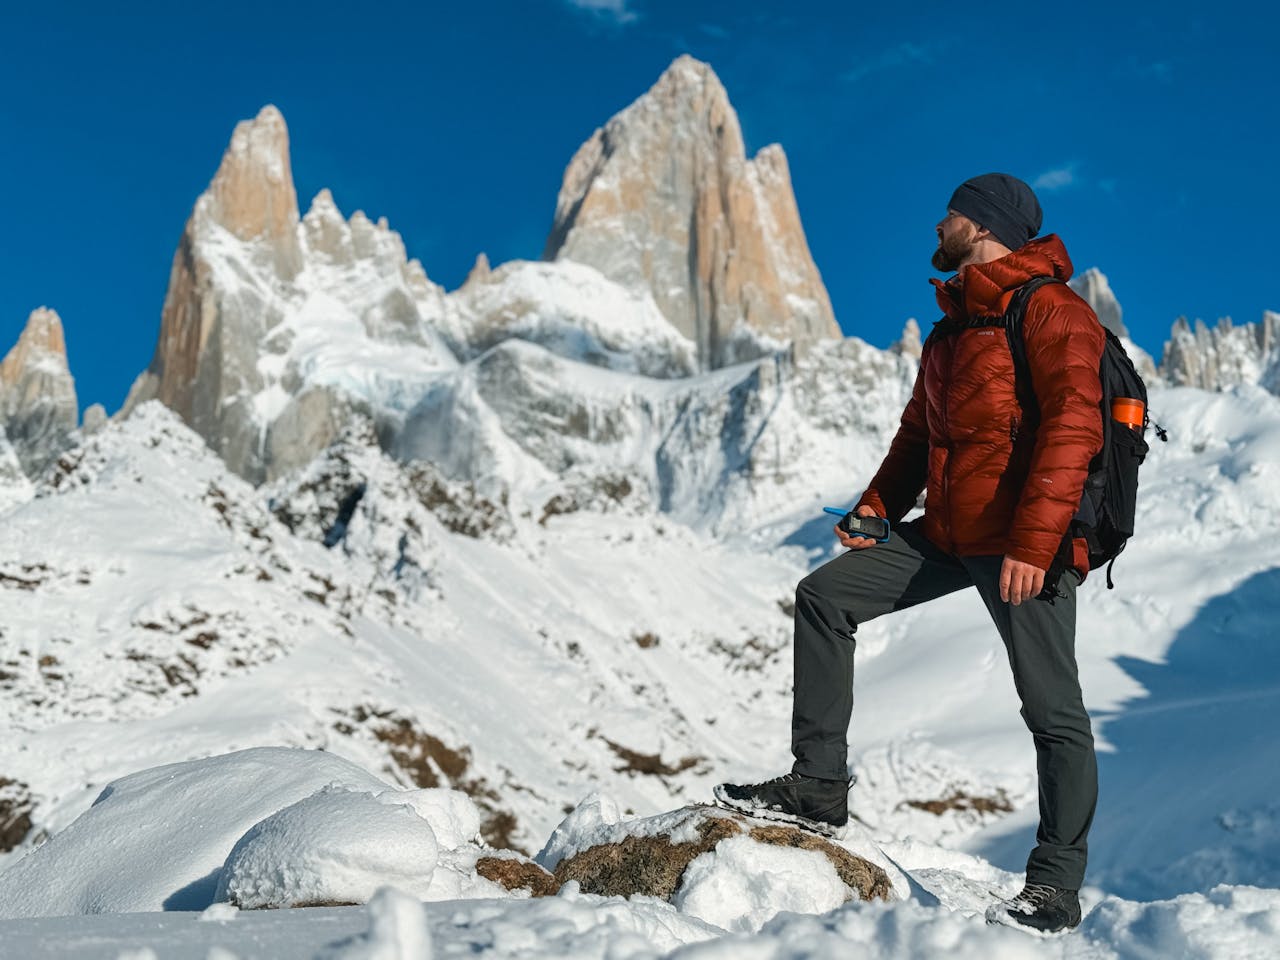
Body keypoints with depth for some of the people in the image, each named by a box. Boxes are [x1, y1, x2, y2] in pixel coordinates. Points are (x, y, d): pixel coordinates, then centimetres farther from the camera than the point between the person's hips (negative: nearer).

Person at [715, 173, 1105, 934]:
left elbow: (1072, 425, -20)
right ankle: (819, 786, 3)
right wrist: (877, 506, 7)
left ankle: (1057, 889, 9)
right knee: (824, 597, 0)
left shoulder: (1050, 309, -9)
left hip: (1024, 545, -9)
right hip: (948, 531, 9)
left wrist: (1034, 540, -27)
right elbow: (919, 434, 24)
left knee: (1053, 712, -2)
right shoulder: (952, 327, 20)